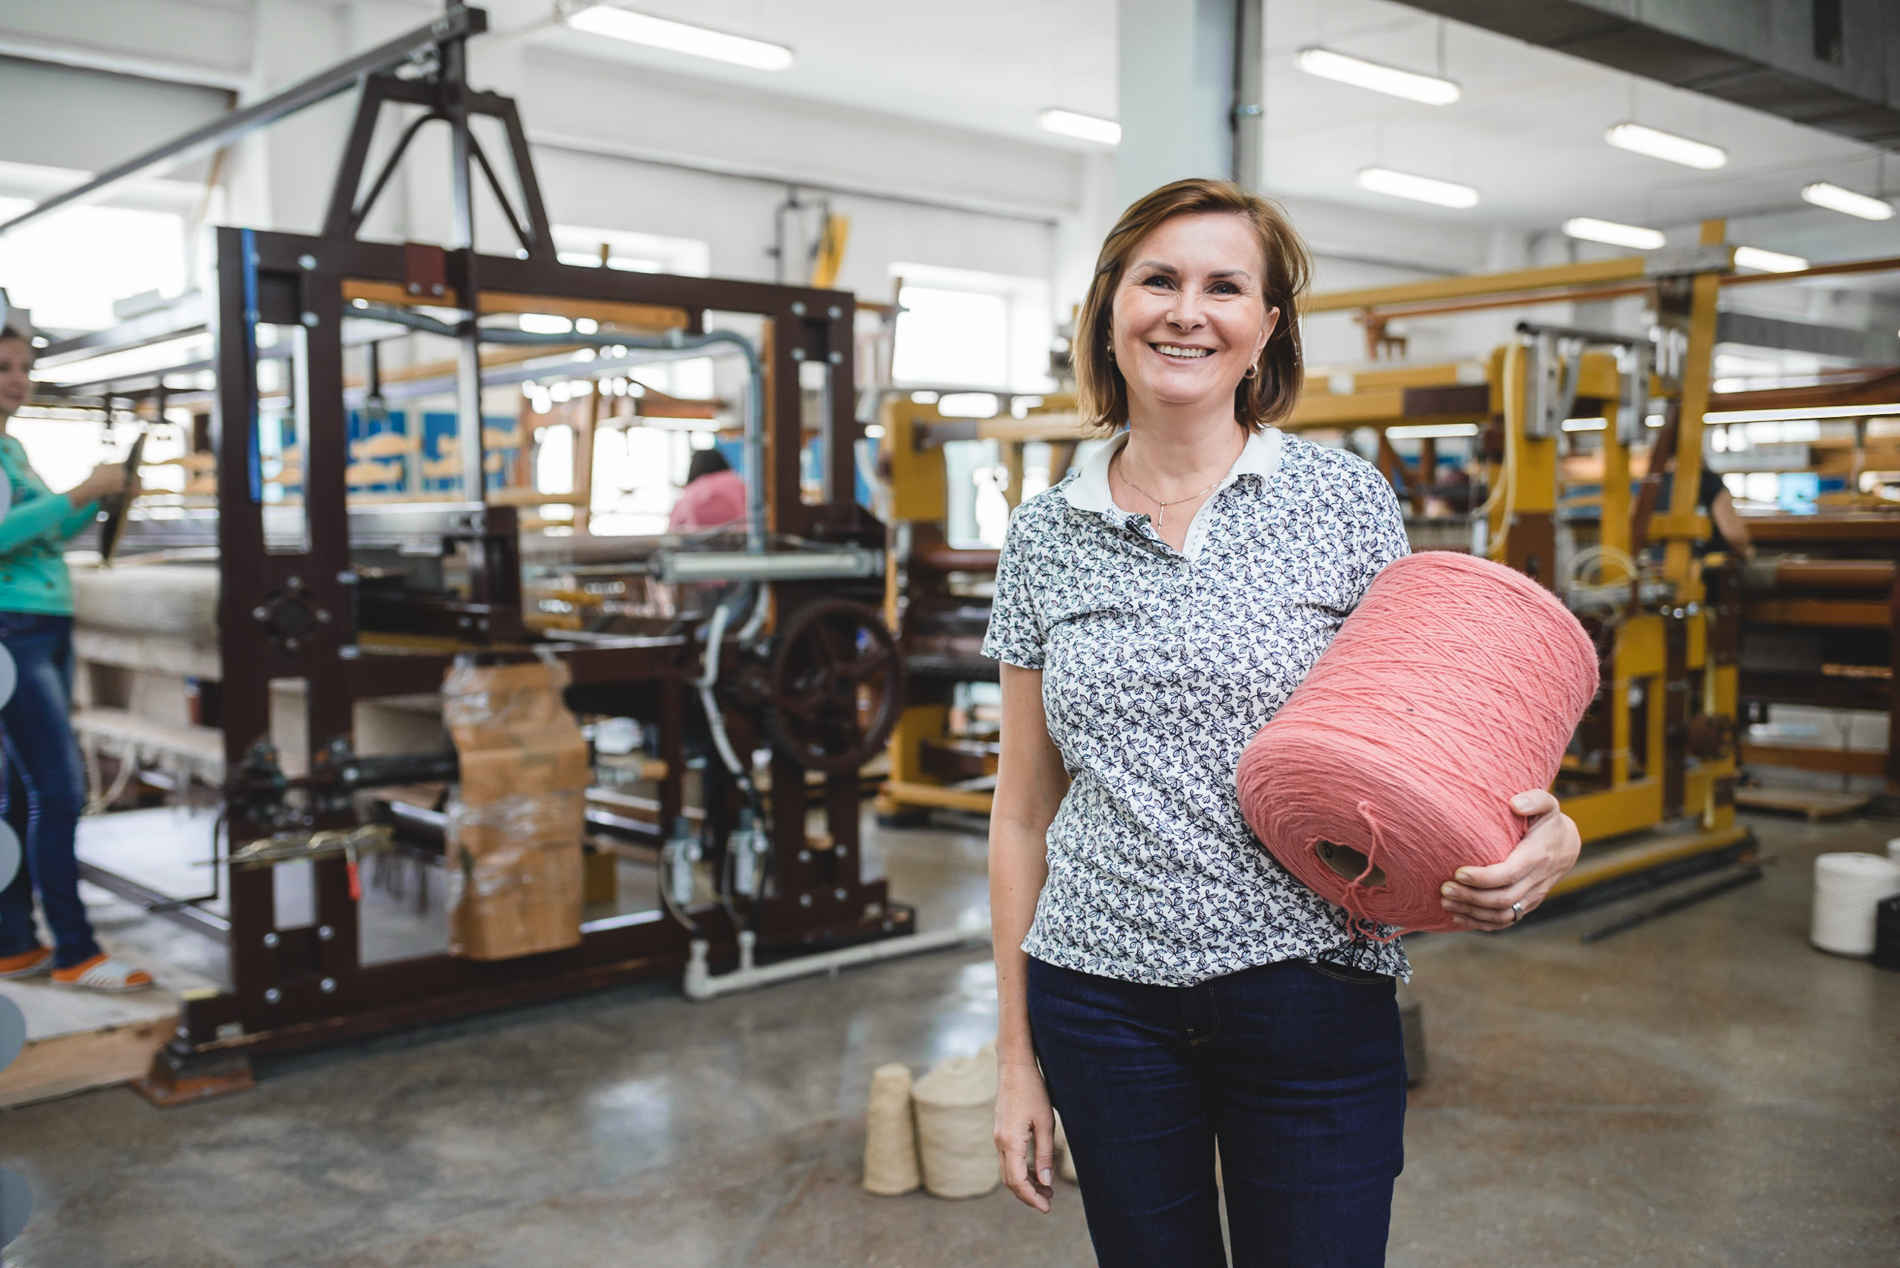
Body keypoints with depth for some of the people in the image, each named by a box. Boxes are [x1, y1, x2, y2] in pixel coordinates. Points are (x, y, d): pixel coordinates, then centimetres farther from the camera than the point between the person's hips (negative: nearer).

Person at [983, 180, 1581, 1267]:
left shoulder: (1347, 502, -2)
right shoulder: (1045, 536, 3)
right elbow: (1025, 810, 7)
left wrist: (1548, 834, -17)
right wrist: (1017, 1054, 8)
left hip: (1313, 999, -1)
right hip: (1100, 1002, 2)